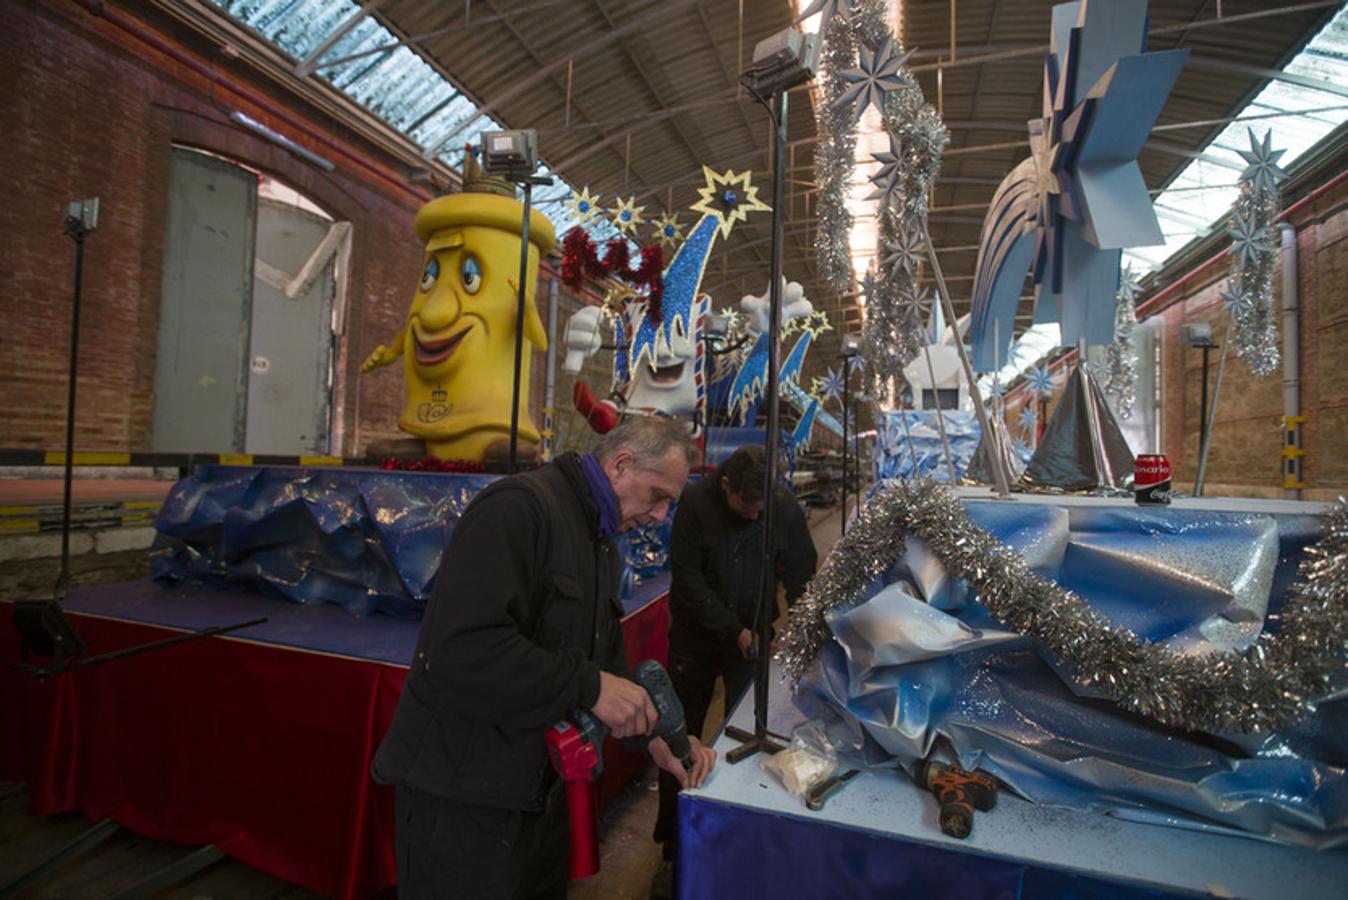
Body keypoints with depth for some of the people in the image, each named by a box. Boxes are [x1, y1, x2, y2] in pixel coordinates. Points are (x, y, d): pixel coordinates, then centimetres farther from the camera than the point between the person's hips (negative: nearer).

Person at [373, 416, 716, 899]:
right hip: (462, 795, -9)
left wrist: (652, 735, 2)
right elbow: (461, 647, -34)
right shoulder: (519, 507, -24)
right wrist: (589, 686, -29)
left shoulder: (601, 545, 8)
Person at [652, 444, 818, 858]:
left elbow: (801, 575, -4)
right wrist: (734, 631, -20)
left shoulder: (786, 507, -14)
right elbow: (688, 579, -18)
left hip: (752, 634, 1)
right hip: (696, 634, -1)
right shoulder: (696, 501, -21)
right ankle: (671, 834, 31)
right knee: (681, 734, 10)